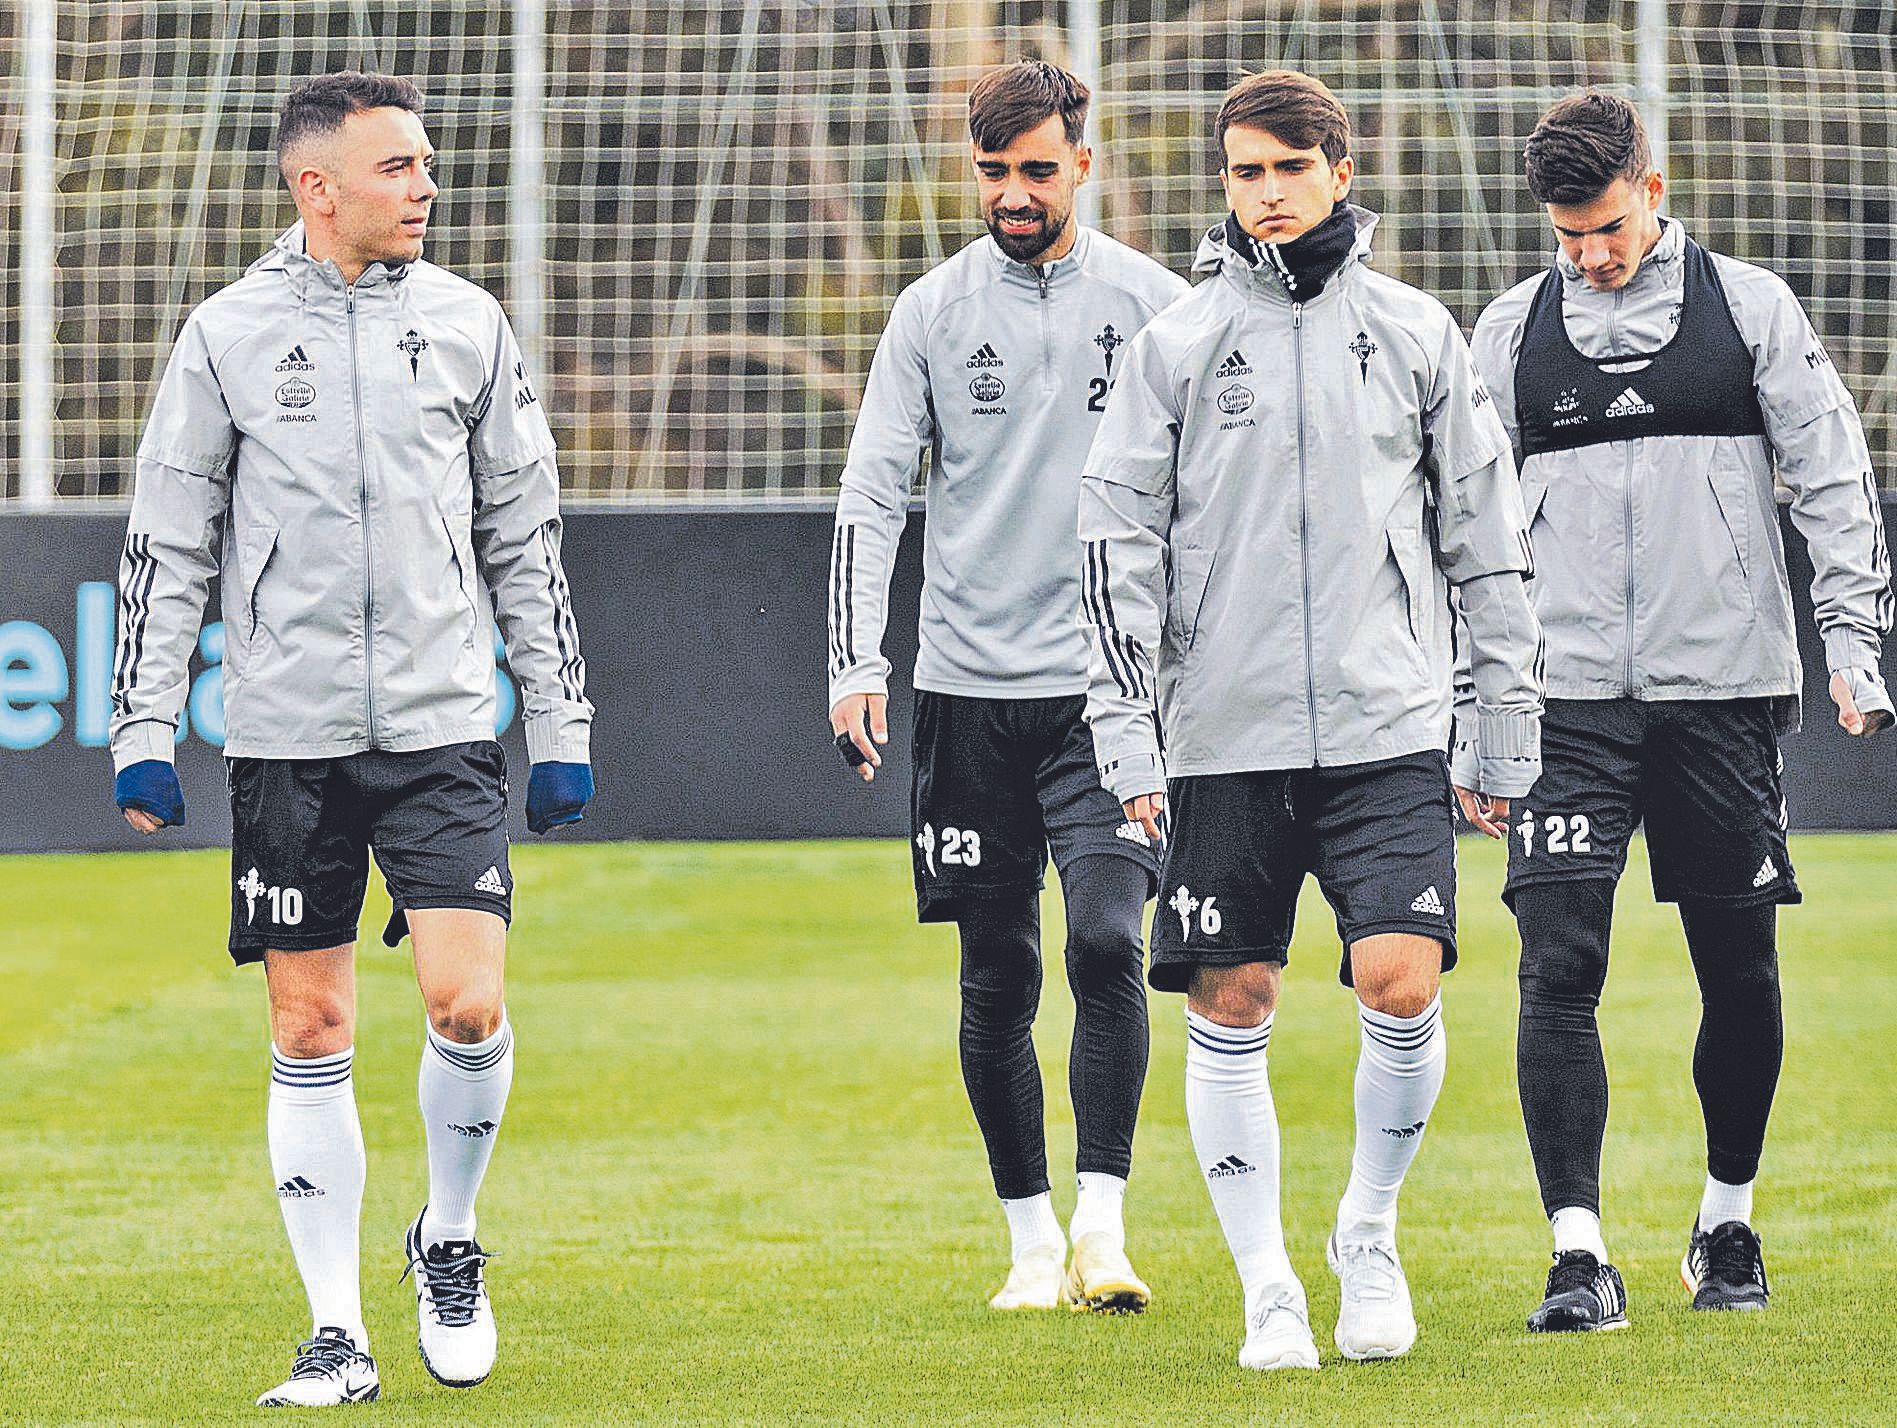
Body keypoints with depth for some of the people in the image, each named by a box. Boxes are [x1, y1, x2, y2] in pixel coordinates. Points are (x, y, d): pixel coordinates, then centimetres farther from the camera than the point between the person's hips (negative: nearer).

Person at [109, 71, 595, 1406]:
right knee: (310, 1031, 2)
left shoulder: (467, 323, 6)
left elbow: (526, 534, 11)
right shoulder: (231, 332, 2)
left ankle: (450, 1243, 14)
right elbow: (168, 543, 5)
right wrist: (146, 729, 0)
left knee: (468, 1003, -12)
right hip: (287, 733, 0)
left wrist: (561, 720, 8)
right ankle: (337, 1333, 9)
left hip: (443, 727, 1)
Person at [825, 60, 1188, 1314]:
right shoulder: (933, 312, 5)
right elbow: (873, 494, 4)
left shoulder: (1152, 303, 3)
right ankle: (1033, 1240, 15)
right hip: (972, 686, 2)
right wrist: (858, 667, -7)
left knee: (1105, 940, -17)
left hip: (1110, 686, -2)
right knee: (999, 978, 4)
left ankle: (1104, 1220, -11)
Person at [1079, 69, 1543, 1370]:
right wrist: (1125, 728, -2)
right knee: (1230, 1012, 1)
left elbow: (1486, 531, 12)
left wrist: (1511, 723, 10)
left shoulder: (1415, 333, 8)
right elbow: (1119, 536, 4)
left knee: (1403, 982, -13)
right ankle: (1268, 1286, 13)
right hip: (1225, 735, 0)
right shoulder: (1177, 343, 5)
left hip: (1388, 725, 0)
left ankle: (1371, 1235, 10)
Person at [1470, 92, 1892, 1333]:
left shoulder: (1750, 306, 5)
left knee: (1740, 969, 5)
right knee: (1559, 964, -12)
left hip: (1725, 684, 0)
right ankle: (1580, 1256, -12)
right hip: (1570, 697, 0)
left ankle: (1728, 1220, 25)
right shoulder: (1512, 333, 9)